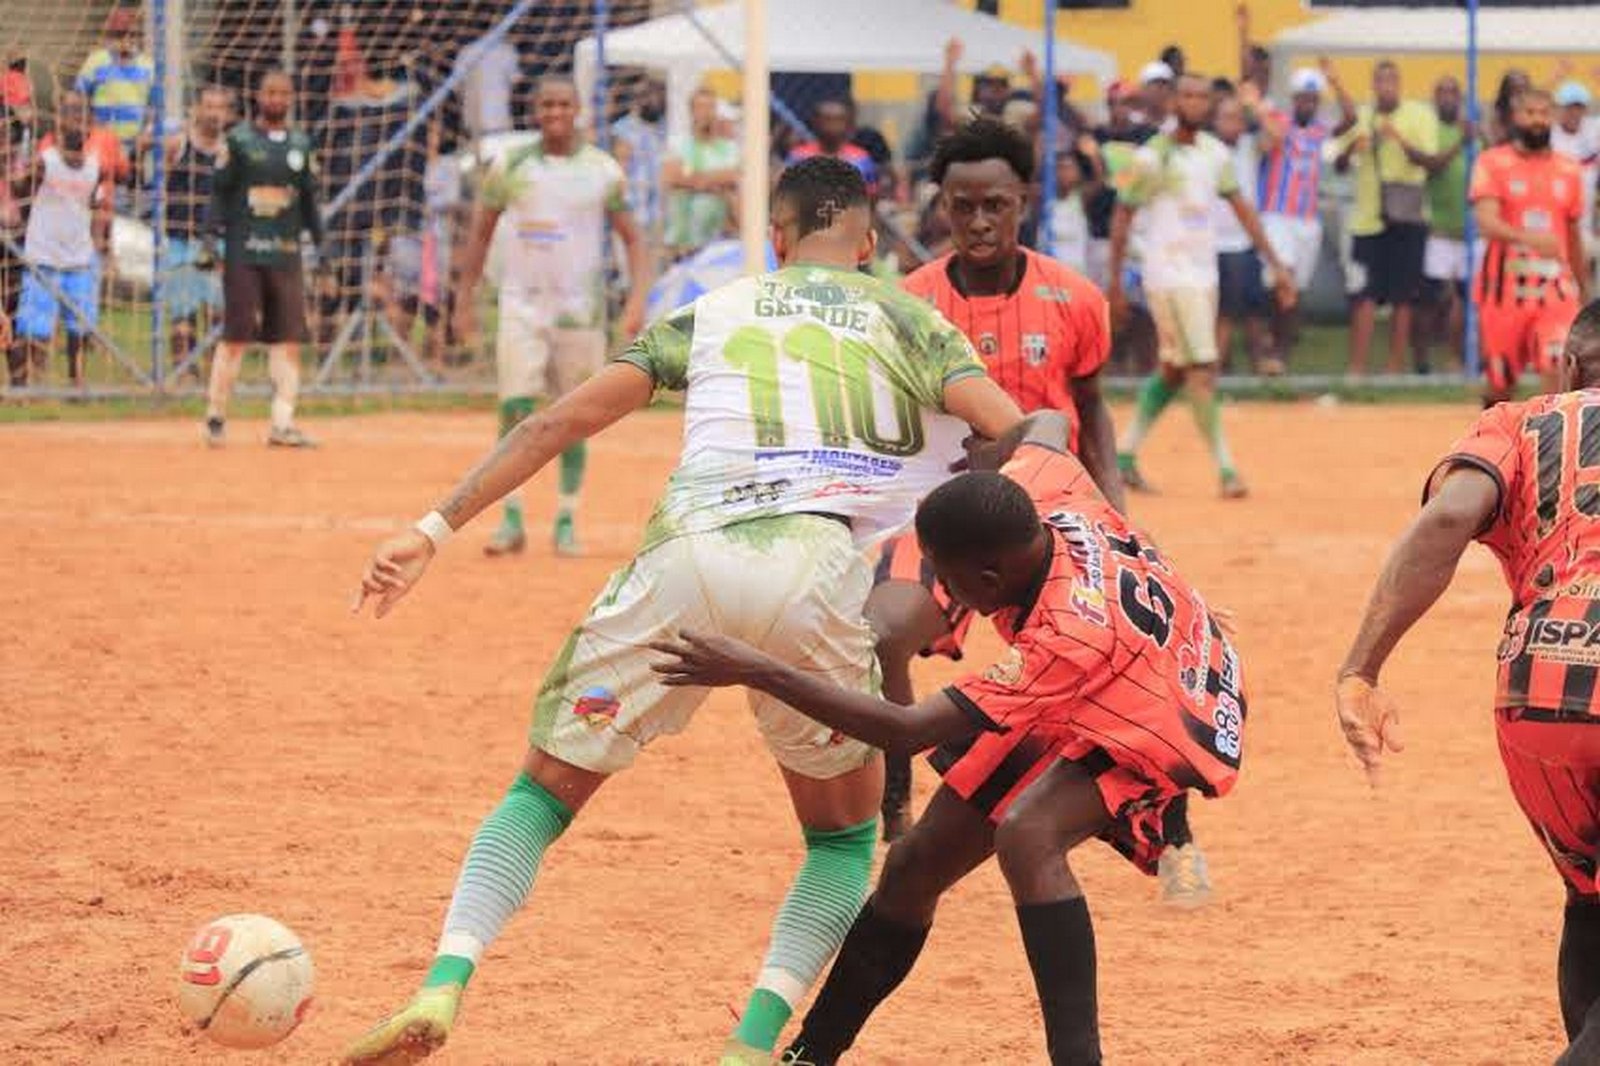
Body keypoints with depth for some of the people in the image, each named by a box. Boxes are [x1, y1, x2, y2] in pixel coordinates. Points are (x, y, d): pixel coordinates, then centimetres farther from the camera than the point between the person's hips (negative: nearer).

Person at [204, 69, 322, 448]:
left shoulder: (301, 144, 13)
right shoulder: (237, 140, 1)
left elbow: (309, 198, 18)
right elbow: (219, 191, 0)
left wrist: (319, 242, 12)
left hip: (286, 252, 4)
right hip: (243, 250, -4)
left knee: (289, 339, -2)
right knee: (236, 336, -4)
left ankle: (282, 424, -1)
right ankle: (215, 417, 7)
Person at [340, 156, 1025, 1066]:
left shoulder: (714, 311, 27)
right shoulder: (909, 319, 23)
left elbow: (563, 420, 19)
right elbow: (1016, 434, 6)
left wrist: (435, 530, 17)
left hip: (685, 554, 1)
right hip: (813, 561, -1)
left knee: (547, 788, 16)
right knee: (846, 835, 21)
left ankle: (443, 986, -7)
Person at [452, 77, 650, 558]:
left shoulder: (603, 170, 0)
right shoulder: (512, 166, 2)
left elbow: (633, 239, 3)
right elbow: (481, 233, 10)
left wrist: (637, 298, -11)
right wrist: (464, 301, 5)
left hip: (580, 309, 0)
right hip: (522, 303, 0)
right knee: (515, 410, -9)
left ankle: (566, 520, 13)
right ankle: (512, 519, -4)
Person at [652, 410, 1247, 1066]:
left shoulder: (1066, 639, -42)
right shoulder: (1039, 489, -24)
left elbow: (907, 731, -41)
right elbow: (1045, 423, 3)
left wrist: (756, 672, -43)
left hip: (1163, 729, -9)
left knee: (1026, 834, -37)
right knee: (916, 864, 6)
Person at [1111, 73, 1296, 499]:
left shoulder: (1214, 152, 8)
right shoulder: (1153, 157, -10)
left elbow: (1241, 207, 9)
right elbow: (1122, 217, -6)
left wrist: (1275, 264, 3)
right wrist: (1115, 283, -9)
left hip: (1205, 273, 7)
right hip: (1169, 276, -7)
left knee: (1174, 370, 11)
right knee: (1201, 369, -11)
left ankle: (1125, 455, 21)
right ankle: (1225, 468, -10)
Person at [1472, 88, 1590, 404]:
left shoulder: (1568, 171, 9)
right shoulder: (1493, 164, -3)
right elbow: (1487, 223, -18)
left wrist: (1584, 290, 24)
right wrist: (1528, 238, -36)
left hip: (1555, 289, 2)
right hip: (1505, 287, -2)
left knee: (1558, 372, -17)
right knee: (1500, 386, 9)